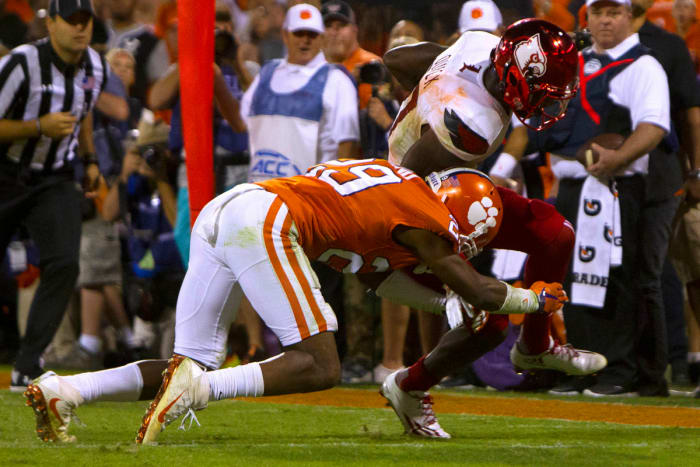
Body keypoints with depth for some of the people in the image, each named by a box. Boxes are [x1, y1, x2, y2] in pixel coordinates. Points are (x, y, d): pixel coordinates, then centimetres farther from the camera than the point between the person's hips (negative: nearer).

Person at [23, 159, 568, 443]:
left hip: (219, 212, 9)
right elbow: (480, 292, 13)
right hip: (264, 222, -9)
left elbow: (377, 269, 36)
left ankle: (62, 391, -7)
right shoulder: (423, 218, 3)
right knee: (319, 366, -8)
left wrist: (445, 302, 33)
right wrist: (536, 298, 30)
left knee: (194, 369, 9)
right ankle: (196, 388, -27)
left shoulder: (398, 187, 27)